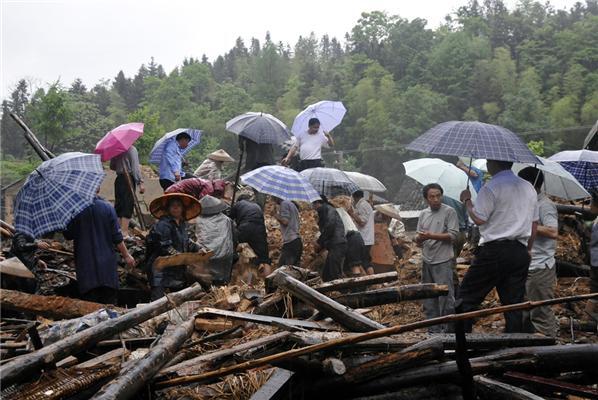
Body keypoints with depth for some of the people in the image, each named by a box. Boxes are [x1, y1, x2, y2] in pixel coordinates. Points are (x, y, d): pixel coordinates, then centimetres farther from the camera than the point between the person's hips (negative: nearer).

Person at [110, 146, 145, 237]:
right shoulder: (132, 150, -9)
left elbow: (112, 166, 16)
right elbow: (135, 167, -15)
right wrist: (140, 182, -15)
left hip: (118, 179, 6)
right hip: (129, 180, -6)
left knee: (118, 206, 12)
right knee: (128, 206, -5)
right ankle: (124, 232, -8)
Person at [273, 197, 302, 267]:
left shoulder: (284, 204, -4)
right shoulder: (292, 204, 23)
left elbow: (285, 221, -14)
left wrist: (276, 216, 3)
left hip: (290, 241, -10)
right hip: (297, 240, 10)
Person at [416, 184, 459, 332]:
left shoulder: (449, 212, -4)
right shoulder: (423, 214, 13)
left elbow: (452, 235, -11)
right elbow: (419, 239, 13)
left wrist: (431, 236, -17)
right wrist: (419, 239, -10)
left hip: (443, 262, -6)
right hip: (427, 262, 6)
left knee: (446, 298, -6)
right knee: (429, 299, 11)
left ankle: (448, 330, 1)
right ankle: (434, 330, 20)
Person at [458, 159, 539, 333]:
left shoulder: (491, 188, -9)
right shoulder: (529, 188, 14)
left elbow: (478, 219, -13)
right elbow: (534, 224, 17)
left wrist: (467, 200, 3)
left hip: (494, 251, -7)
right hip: (520, 252, 7)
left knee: (466, 298, 1)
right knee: (514, 303, 9)